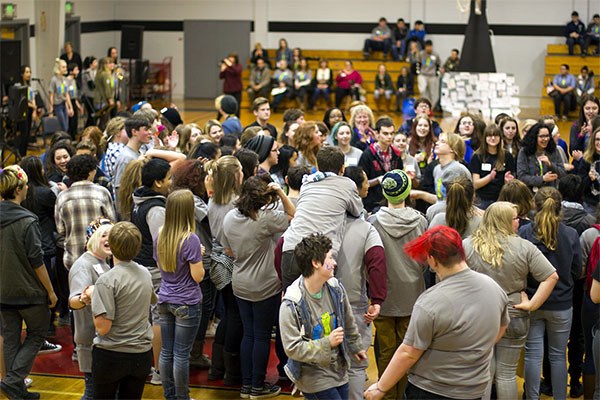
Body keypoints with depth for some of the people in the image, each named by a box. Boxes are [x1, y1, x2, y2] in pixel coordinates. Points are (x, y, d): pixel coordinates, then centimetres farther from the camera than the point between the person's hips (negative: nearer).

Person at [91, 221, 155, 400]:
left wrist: (93, 298, -7)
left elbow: (103, 327, -21)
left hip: (111, 355, -5)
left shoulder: (107, 281, -19)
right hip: (142, 354, 5)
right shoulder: (145, 274, 1)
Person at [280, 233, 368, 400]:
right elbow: (292, 348, -21)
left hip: (339, 369, 6)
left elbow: (349, 323, 14)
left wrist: (356, 347, 25)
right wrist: (327, 343, -26)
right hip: (313, 375, -6)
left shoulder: (335, 288, -4)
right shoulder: (292, 304, -22)